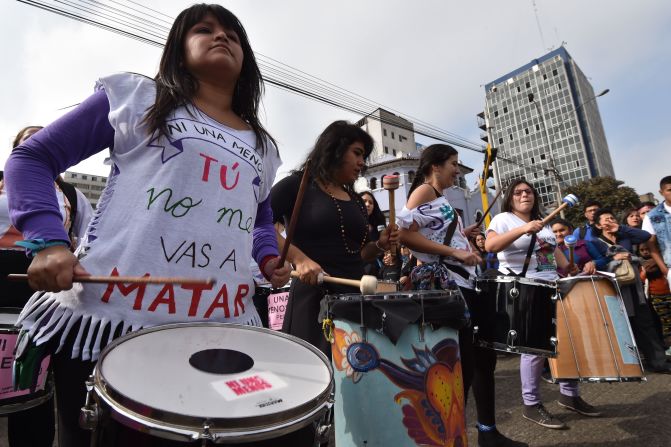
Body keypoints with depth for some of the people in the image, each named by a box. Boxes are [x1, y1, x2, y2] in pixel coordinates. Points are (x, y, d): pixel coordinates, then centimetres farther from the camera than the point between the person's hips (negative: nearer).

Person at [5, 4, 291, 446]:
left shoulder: (262, 146, 18)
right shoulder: (137, 97, 8)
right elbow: (33, 157, 8)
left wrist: (269, 256, 8)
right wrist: (48, 240, -8)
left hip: (220, 326, 4)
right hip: (108, 310, -2)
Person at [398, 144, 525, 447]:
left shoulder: (440, 197, 22)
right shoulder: (424, 191, -6)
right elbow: (404, 234, -21)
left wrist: (462, 235, 16)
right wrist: (455, 251, -21)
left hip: (462, 283, 10)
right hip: (444, 285, -10)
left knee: (484, 356, 16)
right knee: (462, 365, -4)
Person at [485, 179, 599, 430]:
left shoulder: (542, 223, 21)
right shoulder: (503, 219, -3)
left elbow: (556, 253, 23)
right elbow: (490, 246, -21)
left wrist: (574, 271, 6)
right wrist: (523, 229, -28)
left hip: (551, 287, 8)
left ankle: (570, 394, 27)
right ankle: (531, 405, 5)